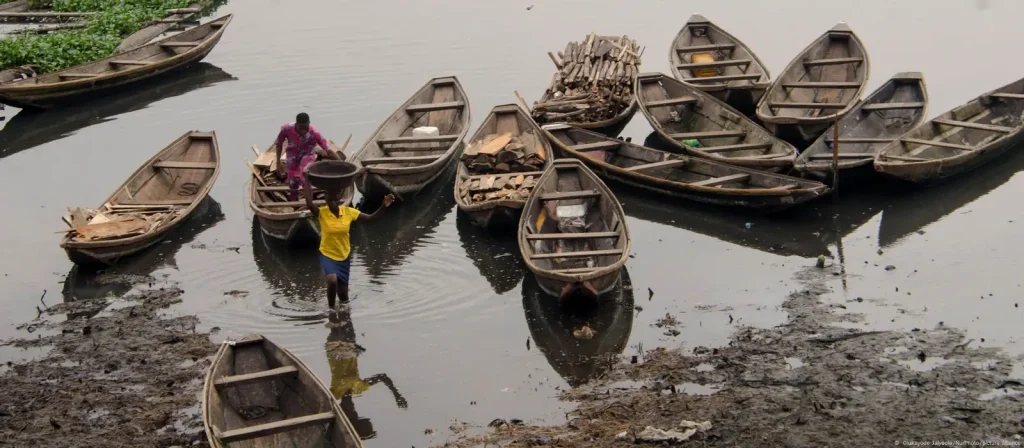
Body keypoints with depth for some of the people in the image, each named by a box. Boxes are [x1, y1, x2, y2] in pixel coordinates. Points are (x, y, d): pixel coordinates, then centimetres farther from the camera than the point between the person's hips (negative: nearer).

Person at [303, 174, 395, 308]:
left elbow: (370, 218, -5)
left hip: (344, 257, 3)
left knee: (343, 294, 9)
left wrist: (383, 206, -20)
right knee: (332, 280, -33)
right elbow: (309, 204, -37)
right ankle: (331, 308, -7)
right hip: (327, 255, -3)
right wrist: (306, 181, -39)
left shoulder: (348, 212, -9)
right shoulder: (321, 213, -16)